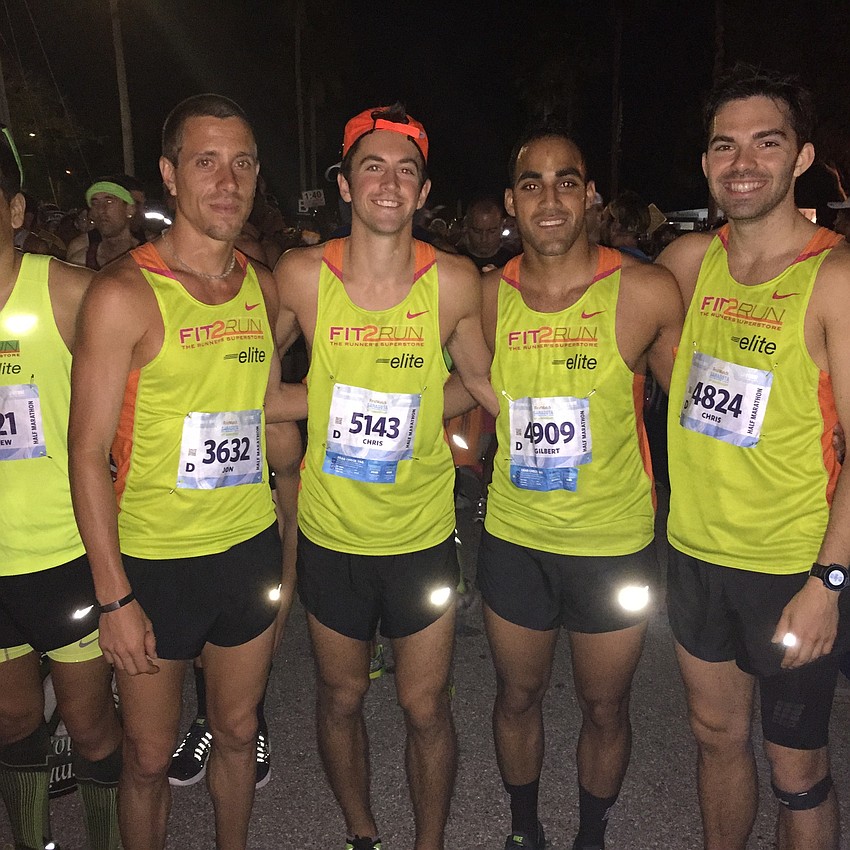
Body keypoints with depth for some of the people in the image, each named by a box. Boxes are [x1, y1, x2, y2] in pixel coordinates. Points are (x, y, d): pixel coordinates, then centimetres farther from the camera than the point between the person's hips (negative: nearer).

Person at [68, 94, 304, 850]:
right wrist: (113, 595, -14)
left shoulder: (261, 287, 2)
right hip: (155, 561, -5)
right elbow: (88, 453, -13)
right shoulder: (124, 293, -15)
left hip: (251, 549, 5)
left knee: (237, 732, 22)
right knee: (150, 757, 14)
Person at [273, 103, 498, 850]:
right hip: (331, 534, 1)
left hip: (423, 535, 0)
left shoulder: (454, 283, -11)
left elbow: (484, 381, 4)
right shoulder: (300, 277, -11)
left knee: (426, 708, 12)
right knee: (341, 698, 19)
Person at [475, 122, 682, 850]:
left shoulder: (646, 293, -13)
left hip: (615, 545, -2)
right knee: (517, 696, 20)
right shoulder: (487, 297, -5)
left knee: (605, 708, 17)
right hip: (513, 540, 2)